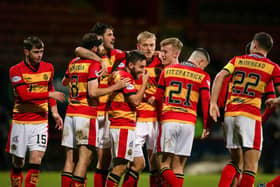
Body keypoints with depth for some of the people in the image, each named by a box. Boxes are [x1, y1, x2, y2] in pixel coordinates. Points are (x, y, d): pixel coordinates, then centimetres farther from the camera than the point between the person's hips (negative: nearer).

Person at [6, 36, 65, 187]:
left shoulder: (48, 68, 7)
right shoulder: (16, 70, -8)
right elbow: (24, 95, -19)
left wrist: (54, 112, 14)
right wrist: (50, 94, -23)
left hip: (40, 121, 2)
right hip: (20, 122, -2)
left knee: (36, 158, -11)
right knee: (17, 162, 3)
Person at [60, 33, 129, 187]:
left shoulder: (73, 63, 13)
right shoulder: (94, 64, -9)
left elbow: (64, 82, 31)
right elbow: (93, 92, -17)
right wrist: (115, 87, -13)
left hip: (70, 114, 7)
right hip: (86, 114, -7)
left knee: (69, 159, 7)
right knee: (85, 157, -7)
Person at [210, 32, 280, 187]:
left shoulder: (237, 60, 11)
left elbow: (219, 77, -3)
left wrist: (213, 103, -6)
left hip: (229, 114, 4)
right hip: (250, 115, -4)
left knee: (235, 160, 17)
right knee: (250, 167, -4)